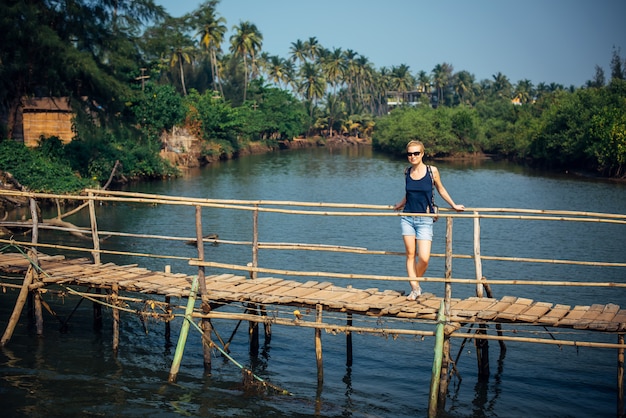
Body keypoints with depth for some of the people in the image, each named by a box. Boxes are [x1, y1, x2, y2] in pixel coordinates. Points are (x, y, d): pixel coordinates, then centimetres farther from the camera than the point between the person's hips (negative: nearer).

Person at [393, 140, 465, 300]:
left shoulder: (432, 171, -5)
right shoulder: (407, 172, 4)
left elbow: (440, 189, 11)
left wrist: (453, 205, 17)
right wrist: (401, 205, 32)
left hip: (424, 220, -3)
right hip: (407, 218, 3)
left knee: (424, 258, -10)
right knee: (410, 254, 2)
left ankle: (416, 281, 17)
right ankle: (415, 289, 11)